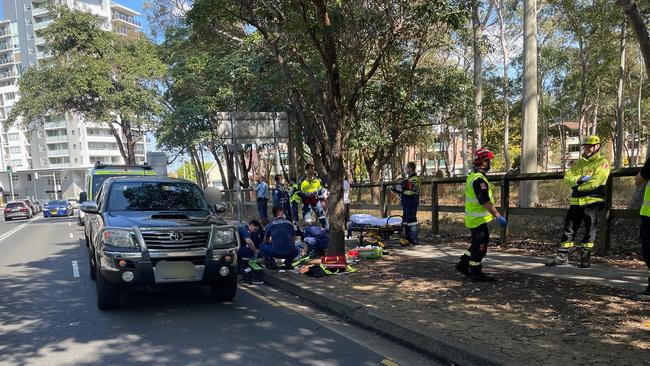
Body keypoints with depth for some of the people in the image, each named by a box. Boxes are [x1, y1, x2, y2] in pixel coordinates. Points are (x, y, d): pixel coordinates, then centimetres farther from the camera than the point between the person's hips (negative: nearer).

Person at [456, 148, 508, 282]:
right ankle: (475, 272, 8)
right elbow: (485, 202, -27)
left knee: (478, 243, 19)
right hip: (478, 219, -10)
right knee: (480, 245, -1)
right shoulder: (479, 179, -22)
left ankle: (463, 263, 26)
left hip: (473, 217, 10)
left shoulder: (472, 176, 12)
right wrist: (498, 216, -28)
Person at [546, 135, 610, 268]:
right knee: (569, 229, 5)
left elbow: (595, 182, -16)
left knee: (590, 230, 2)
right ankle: (562, 256, 9)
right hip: (576, 201, 6)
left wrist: (577, 186, -7)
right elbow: (567, 177, 7)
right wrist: (578, 179, -13)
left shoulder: (602, 162, -2)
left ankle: (585, 257, 12)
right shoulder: (579, 162, 18)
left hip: (591, 201, -6)